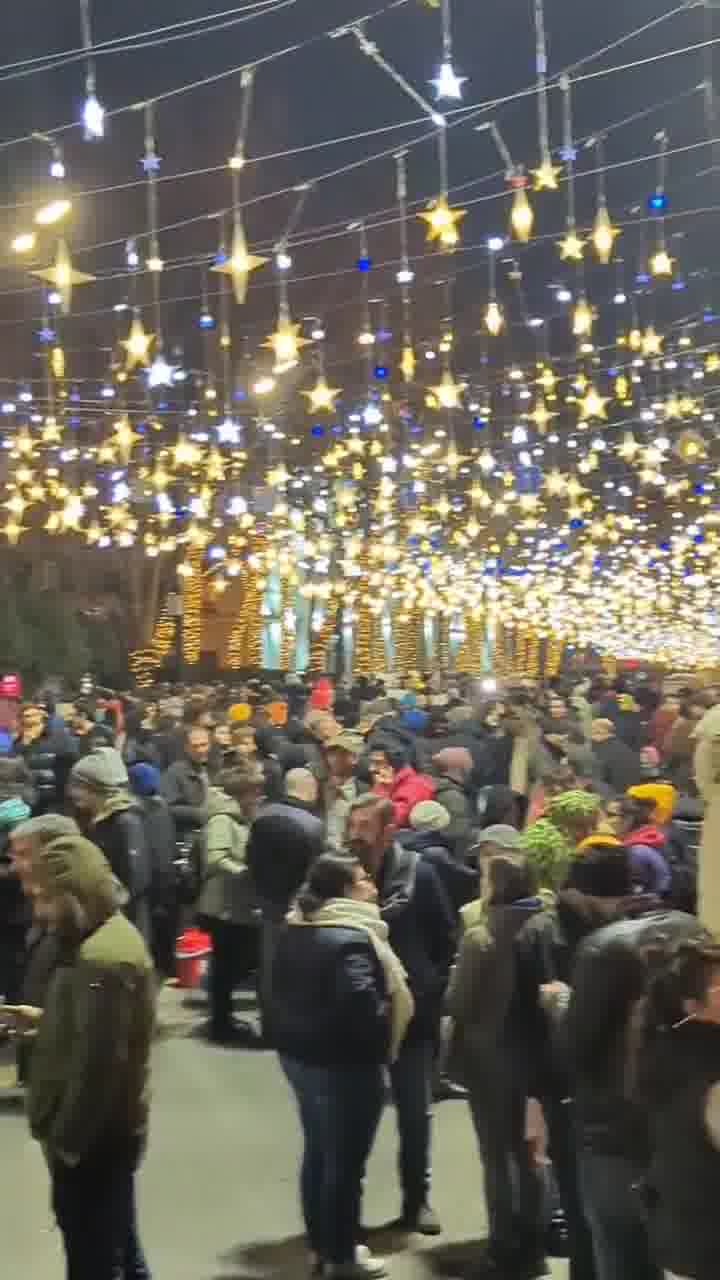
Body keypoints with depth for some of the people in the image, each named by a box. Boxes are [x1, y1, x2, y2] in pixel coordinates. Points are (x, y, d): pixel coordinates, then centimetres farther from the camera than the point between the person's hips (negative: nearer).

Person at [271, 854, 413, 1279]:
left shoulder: (296, 929, 6)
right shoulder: (351, 938, -23)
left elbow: (284, 990, 13)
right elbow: (360, 1004, -33)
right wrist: (384, 1034, -15)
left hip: (299, 1051, 9)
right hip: (343, 1062, -9)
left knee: (318, 1152, 20)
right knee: (345, 1161, 5)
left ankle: (321, 1244, 32)